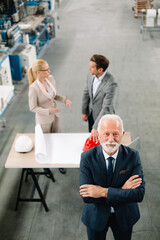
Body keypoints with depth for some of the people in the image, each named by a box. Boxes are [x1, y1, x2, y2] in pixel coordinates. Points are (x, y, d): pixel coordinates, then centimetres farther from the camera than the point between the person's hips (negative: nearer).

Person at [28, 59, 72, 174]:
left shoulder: (51, 78, -10)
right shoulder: (34, 88, -30)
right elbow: (33, 107, -20)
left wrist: (64, 99, -13)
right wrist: (48, 111, -32)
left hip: (54, 116, 6)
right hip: (43, 120, -6)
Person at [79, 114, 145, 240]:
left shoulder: (133, 156, -19)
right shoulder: (87, 157, -21)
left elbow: (139, 193, -25)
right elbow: (87, 197, -25)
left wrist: (104, 192, -32)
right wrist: (121, 190, -29)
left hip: (124, 216, 1)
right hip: (96, 216, -1)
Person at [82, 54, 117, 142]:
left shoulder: (111, 84, -34)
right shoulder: (91, 75, -14)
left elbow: (106, 108, -33)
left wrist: (95, 128, -34)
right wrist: (84, 112, 9)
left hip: (103, 117, -6)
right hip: (91, 114, 6)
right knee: (91, 137, 26)